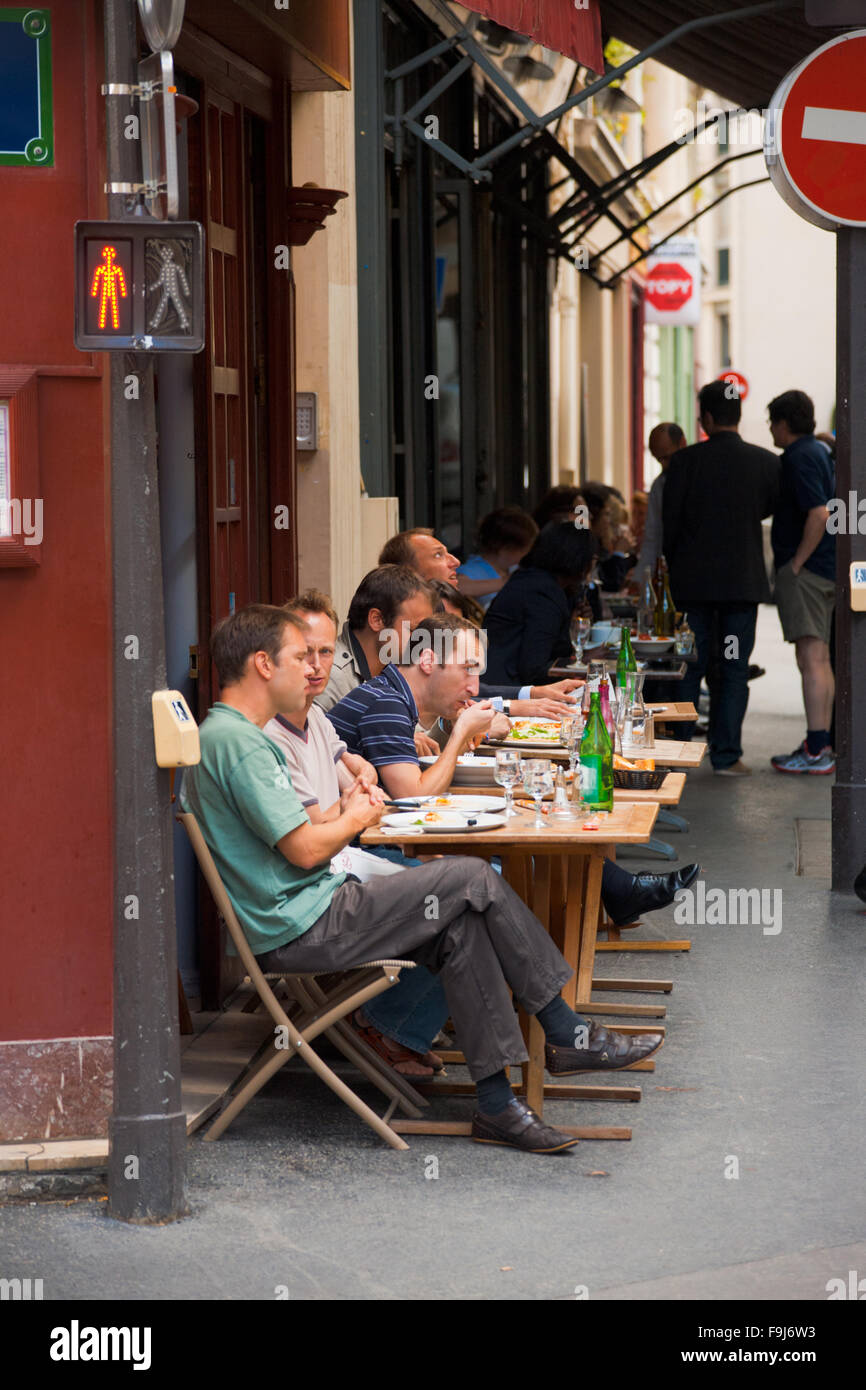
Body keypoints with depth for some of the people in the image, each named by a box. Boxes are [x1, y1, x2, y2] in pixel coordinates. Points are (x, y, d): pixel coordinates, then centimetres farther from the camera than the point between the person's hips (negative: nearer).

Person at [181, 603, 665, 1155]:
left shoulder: (228, 734, 18)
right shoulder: (237, 741, -17)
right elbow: (304, 850, -21)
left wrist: (345, 810, 4)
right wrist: (356, 818, -1)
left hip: (310, 912, 11)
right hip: (302, 929, -11)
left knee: (463, 930, 0)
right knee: (472, 879, -10)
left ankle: (497, 1103, -1)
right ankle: (566, 1034, 3)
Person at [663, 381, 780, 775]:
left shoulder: (684, 461, -8)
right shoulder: (766, 462, -4)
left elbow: (669, 521, -4)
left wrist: (675, 566, 12)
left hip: (693, 580, 0)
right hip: (744, 578, 0)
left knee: (689, 667, 9)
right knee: (734, 670, 4)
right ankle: (726, 755, 2)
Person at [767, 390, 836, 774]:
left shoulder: (799, 458, -13)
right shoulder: (821, 452, 17)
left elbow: (819, 514, -24)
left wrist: (796, 563, -18)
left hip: (804, 571, -10)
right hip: (827, 569, 10)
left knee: (811, 658, -12)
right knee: (820, 658, 13)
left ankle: (816, 752, -14)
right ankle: (822, 744, 18)